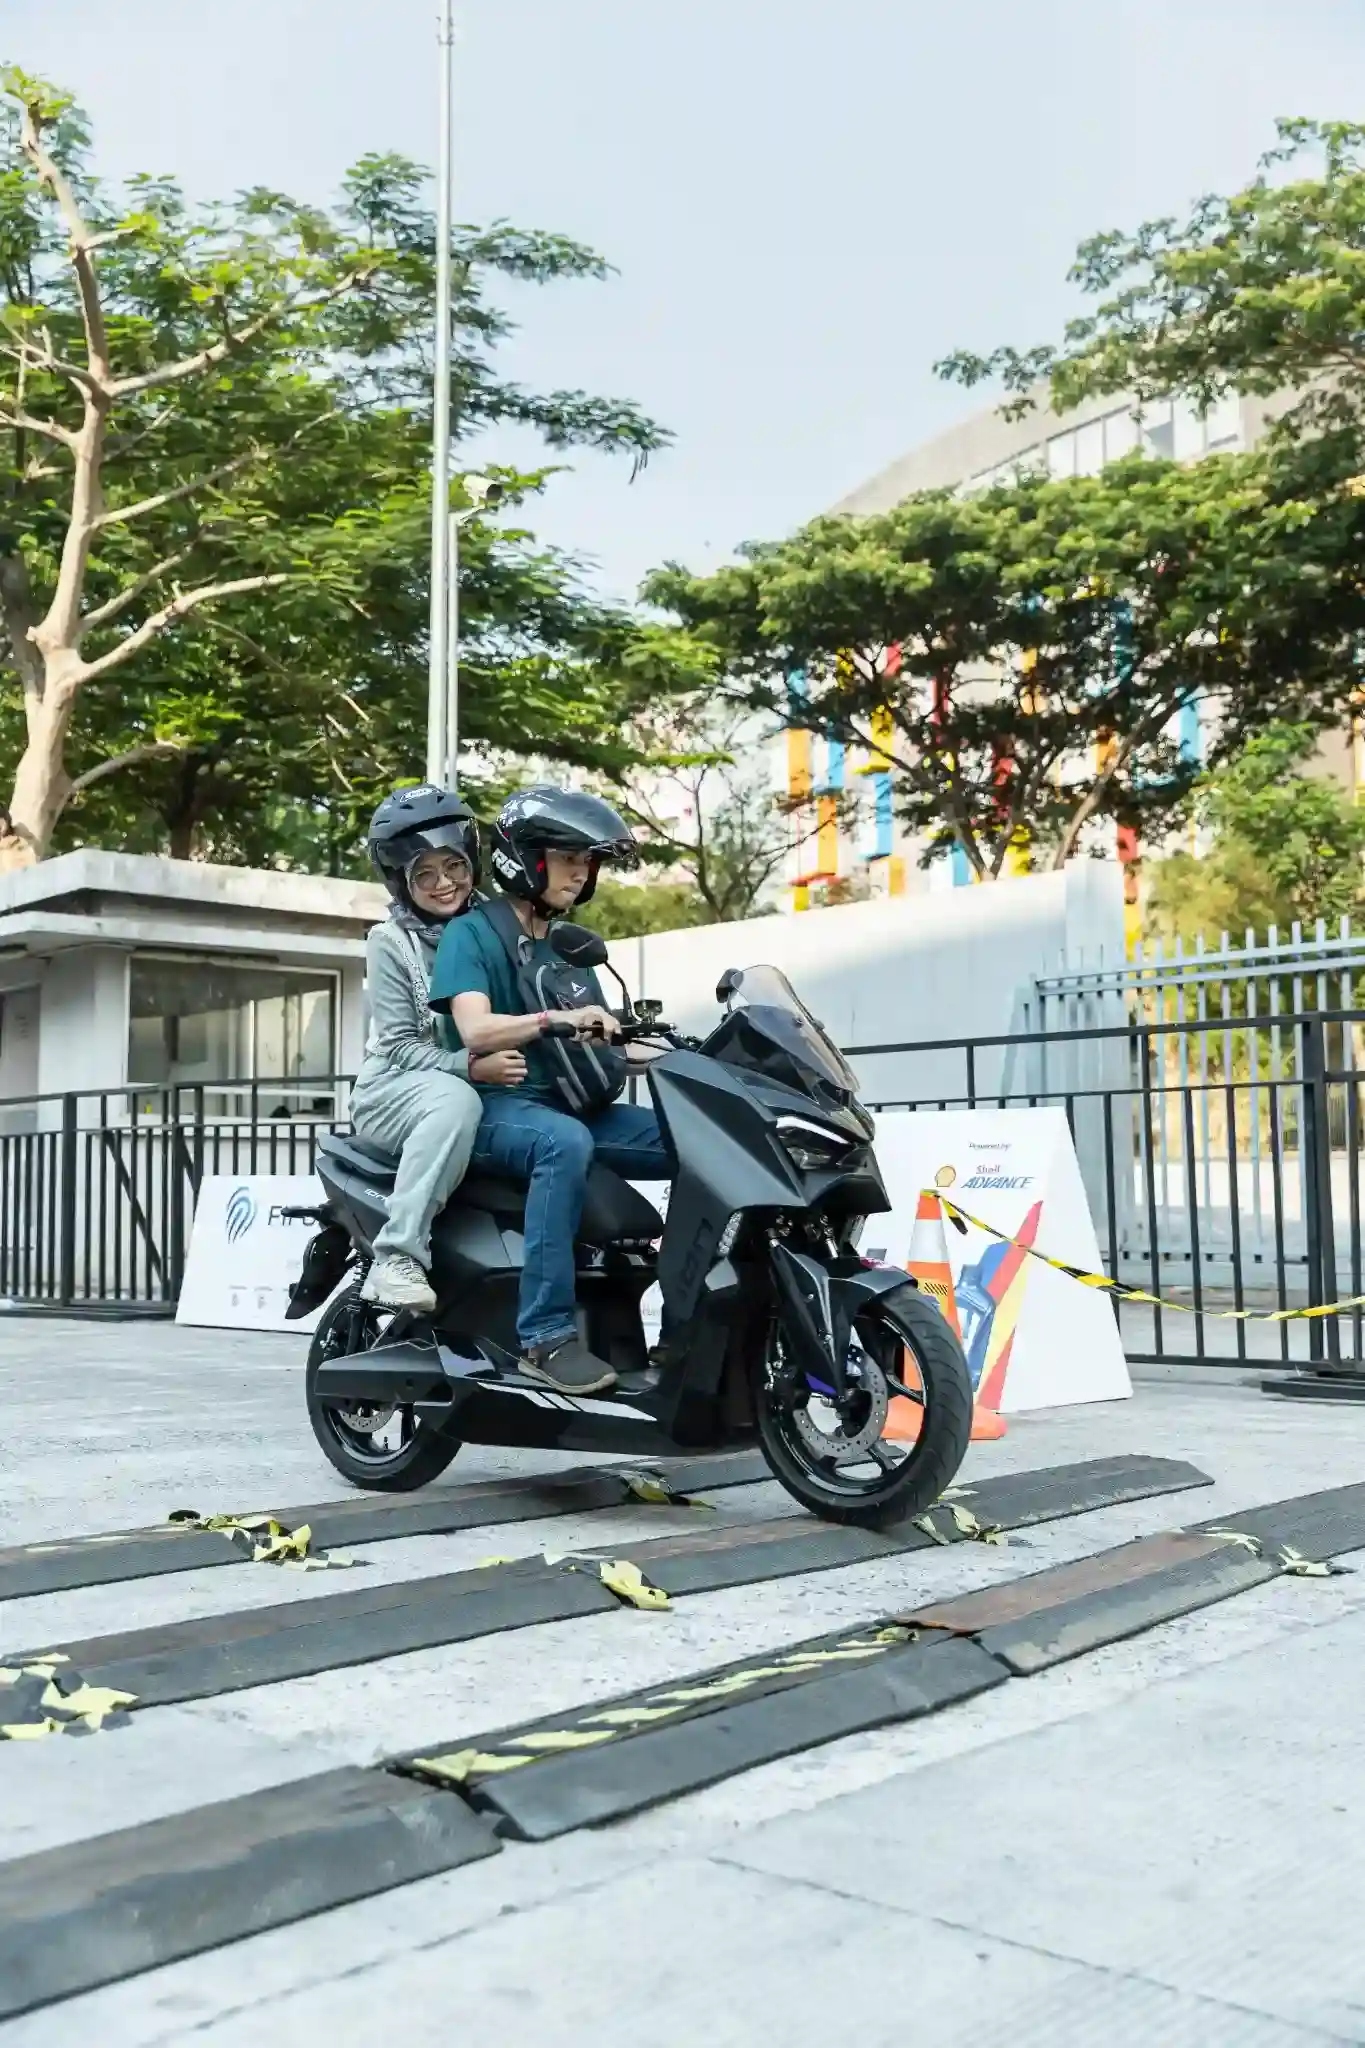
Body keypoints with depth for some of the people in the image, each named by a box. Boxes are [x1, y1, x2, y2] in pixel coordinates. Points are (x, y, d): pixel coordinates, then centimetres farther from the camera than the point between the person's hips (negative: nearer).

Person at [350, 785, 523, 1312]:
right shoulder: (391, 942, -4)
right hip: (393, 1092, -4)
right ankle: (398, 1255, -40)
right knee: (455, 1099, -39)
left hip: (483, 1084, 4)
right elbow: (401, 1047, -11)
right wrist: (471, 1067, -28)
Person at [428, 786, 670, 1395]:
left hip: (573, 1105, 7)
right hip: (497, 1106, -7)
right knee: (565, 1143, -39)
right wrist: (555, 1019, -33)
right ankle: (545, 1336, -38)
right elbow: (475, 1031, -17)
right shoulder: (471, 934, -1)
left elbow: (593, 1042, 18)